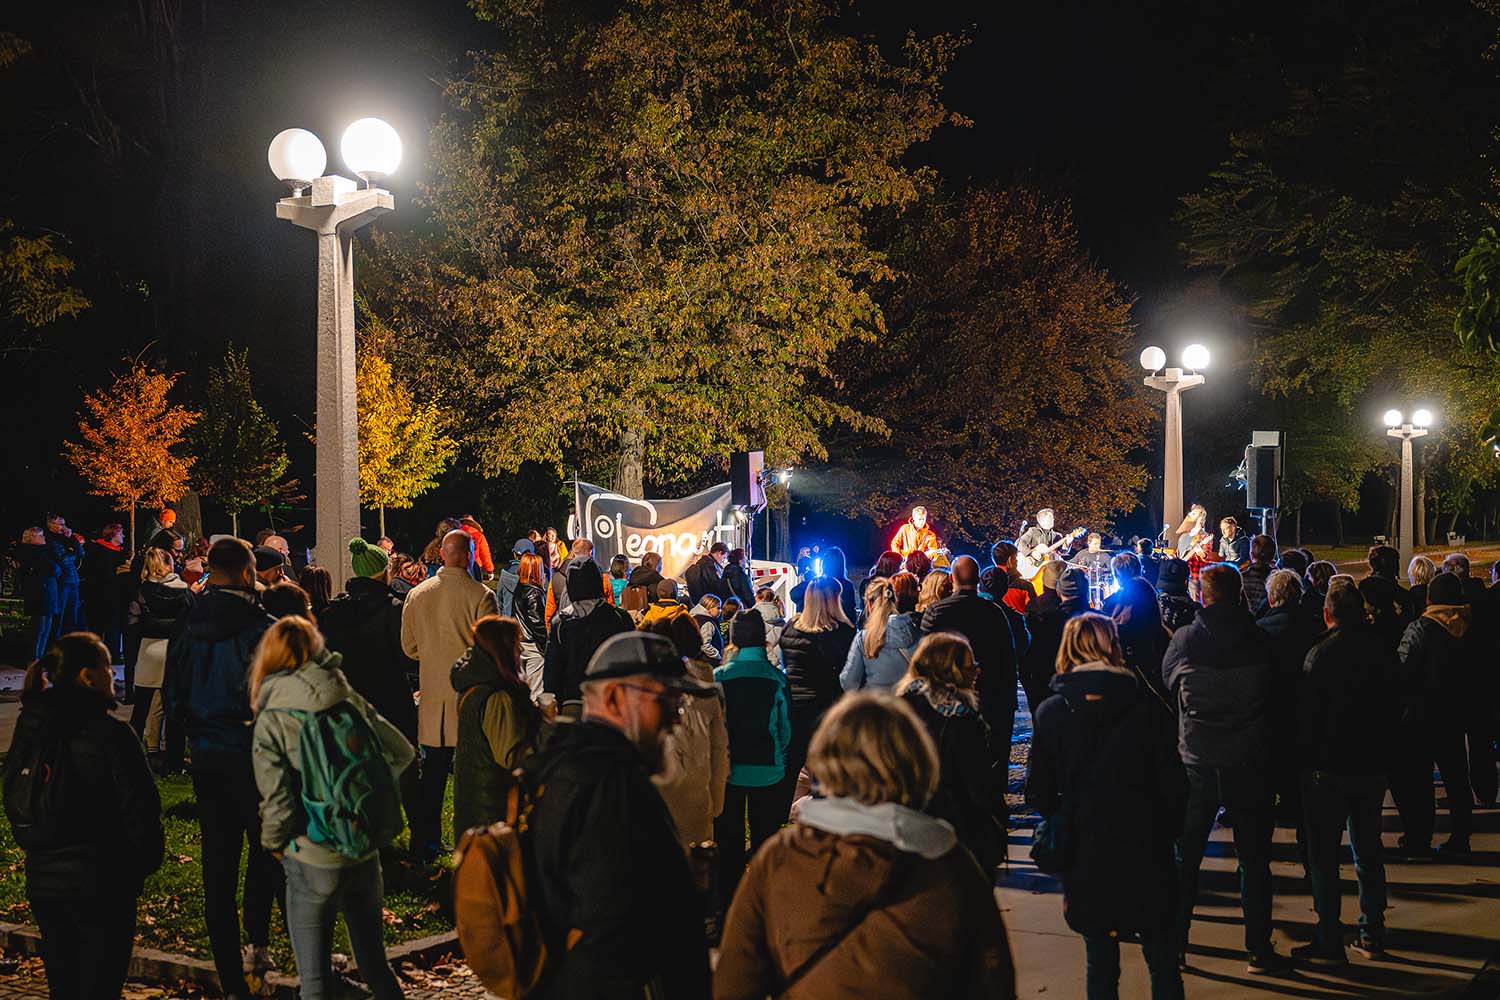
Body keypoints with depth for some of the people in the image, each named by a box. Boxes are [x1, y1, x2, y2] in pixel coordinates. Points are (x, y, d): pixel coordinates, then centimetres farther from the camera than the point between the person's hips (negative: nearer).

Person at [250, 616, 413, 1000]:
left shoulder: (272, 719, -11)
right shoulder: (350, 699, -1)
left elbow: (277, 802, -15)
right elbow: (402, 752, 6)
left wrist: (274, 844, 4)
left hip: (312, 863, -4)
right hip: (366, 855, 4)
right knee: (375, 967, 20)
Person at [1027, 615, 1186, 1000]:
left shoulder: (1050, 713, -7)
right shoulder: (1146, 708, -10)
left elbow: (1038, 794, -4)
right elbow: (1173, 787, -8)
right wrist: (1164, 833, 9)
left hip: (1084, 853, 1)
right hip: (1145, 852, -1)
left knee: (1100, 960, 13)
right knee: (1162, 959, 13)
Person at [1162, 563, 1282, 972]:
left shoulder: (1184, 639, -9)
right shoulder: (1259, 642, -9)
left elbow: (1167, 682, 8)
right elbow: (1275, 691, 3)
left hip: (1196, 764, 0)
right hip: (1249, 764, 0)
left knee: (1185, 857, 13)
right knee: (1254, 859, 9)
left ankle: (1175, 943, 18)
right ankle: (1259, 950, 13)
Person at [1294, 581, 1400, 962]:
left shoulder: (1322, 653, -16)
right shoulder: (1382, 650, 1)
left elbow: (1307, 713, -14)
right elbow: (1395, 707, 10)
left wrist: (1304, 759, -2)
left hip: (1329, 769, -5)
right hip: (1372, 765, 5)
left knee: (1323, 856, 2)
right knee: (1369, 851, 16)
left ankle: (1329, 941, 3)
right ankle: (1372, 935, 20)